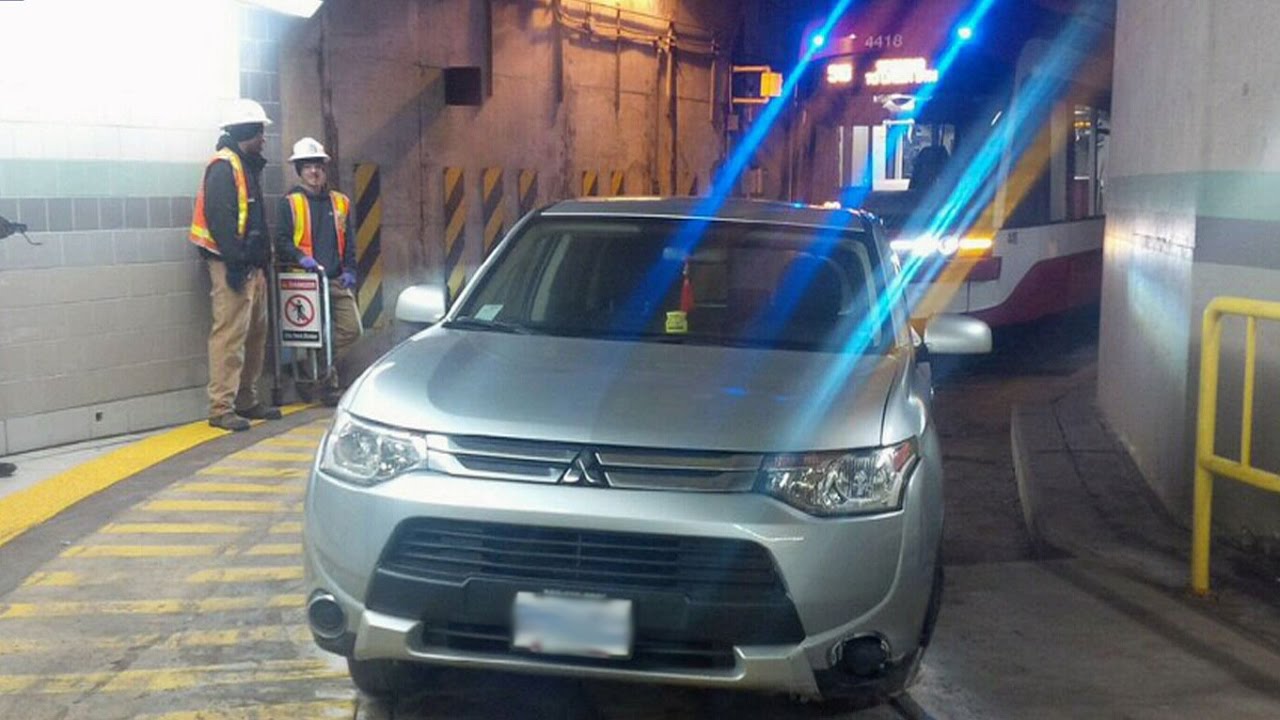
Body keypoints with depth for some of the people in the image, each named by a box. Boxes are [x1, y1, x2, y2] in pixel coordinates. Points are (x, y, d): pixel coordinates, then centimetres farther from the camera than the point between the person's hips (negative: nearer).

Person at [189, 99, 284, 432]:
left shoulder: (247, 167, 21)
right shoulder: (223, 166, -10)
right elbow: (219, 217, -20)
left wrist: (262, 259, 20)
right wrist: (234, 260, -24)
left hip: (252, 264, 10)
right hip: (232, 264, -10)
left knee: (255, 333, 13)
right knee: (230, 335, -11)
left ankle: (246, 400, 22)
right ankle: (221, 408, -11)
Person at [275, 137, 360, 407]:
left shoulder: (340, 202, 14)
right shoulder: (290, 203, 1)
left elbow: (349, 242, 15)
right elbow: (282, 240, -4)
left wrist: (349, 270, 2)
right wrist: (300, 257, -21)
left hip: (337, 280, 5)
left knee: (351, 329, 2)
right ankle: (328, 384, 11)